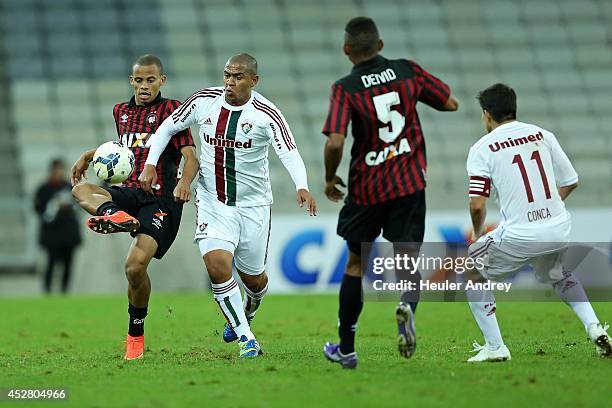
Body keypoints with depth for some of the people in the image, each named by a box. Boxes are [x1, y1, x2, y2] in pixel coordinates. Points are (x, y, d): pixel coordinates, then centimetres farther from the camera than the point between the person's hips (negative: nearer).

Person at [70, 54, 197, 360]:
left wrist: (184, 183, -32)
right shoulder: (121, 112, 16)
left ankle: (136, 334, -2)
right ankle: (114, 216, -55)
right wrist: (90, 155, 25)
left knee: (136, 265, -21)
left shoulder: (171, 109, -2)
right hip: (129, 193, 6)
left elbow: (191, 157, -11)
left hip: (161, 199, -6)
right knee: (81, 189, -25)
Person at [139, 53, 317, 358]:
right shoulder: (204, 101, -5)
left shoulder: (266, 114, -15)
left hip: (253, 205, -1)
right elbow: (168, 127, 8)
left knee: (253, 277, 10)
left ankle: (244, 317, 46)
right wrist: (150, 164, -3)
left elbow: (289, 152, -27)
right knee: (217, 266, -20)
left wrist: (302, 187, -45)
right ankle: (245, 338, -10)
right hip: (212, 203, 1)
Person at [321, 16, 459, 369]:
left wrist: (330, 179, -2)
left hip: (366, 190, -1)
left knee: (356, 263, 16)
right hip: (409, 184, 1)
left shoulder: (345, 89, -10)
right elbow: (451, 103, 8)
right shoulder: (408, 71, -1)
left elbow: (335, 143, -20)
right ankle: (407, 304, -32)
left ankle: (346, 348, 22)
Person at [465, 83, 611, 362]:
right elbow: (570, 182, 14)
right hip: (559, 230, 5)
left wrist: (478, 233, 10)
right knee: (557, 275, 35)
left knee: (471, 274, 17)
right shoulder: (542, 135, 9)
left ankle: (495, 347, 10)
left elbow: (477, 205, -9)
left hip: (518, 235, -5)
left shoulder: (482, 148, -3)